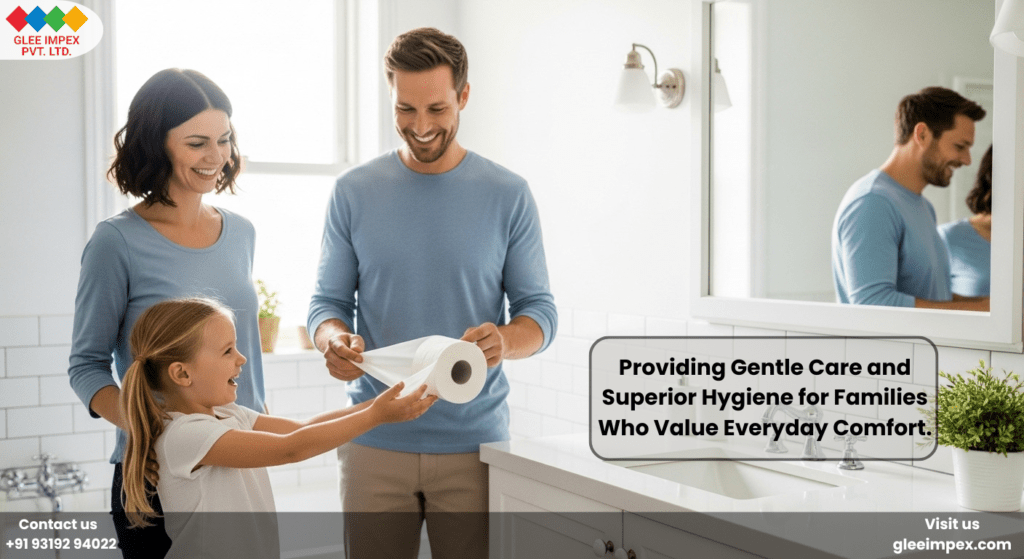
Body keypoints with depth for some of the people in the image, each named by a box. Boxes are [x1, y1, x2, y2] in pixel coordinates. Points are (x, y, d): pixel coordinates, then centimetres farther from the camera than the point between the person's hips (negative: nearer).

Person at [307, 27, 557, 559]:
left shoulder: (508, 195, 1)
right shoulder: (354, 191, 3)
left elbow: (539, 309, 2)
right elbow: (328, 300, 7)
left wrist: (505, 342, -20)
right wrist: (334, 340, -16)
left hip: (474, 441, 0)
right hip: (375, 442, 1)